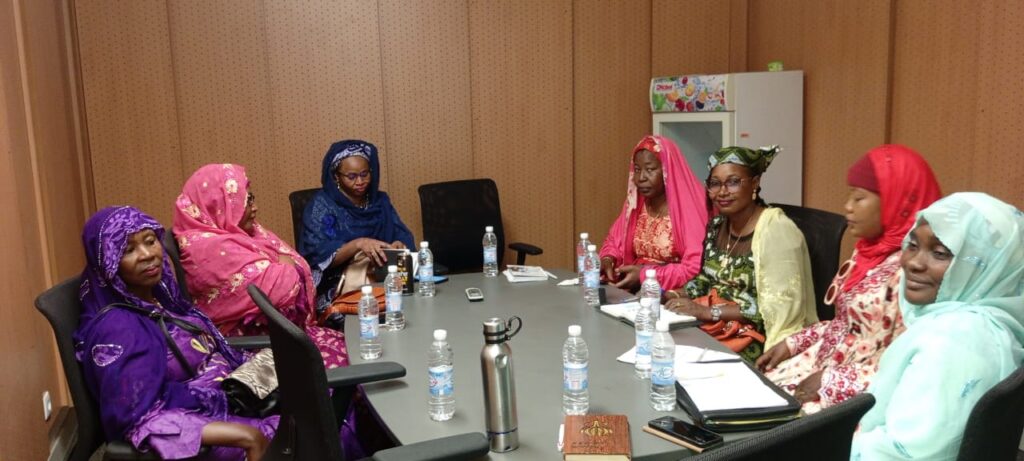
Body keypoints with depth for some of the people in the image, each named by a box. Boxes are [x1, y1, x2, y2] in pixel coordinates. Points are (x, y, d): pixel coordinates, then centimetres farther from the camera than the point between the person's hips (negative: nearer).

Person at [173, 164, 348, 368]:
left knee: (345, 344, -2)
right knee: (339, 355, -16)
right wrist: (284, 265, -5)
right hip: (249, 340, -9)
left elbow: (293, 265, 8)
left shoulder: (242, 232, 9)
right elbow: (279, 287, -24)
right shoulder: (213, 249, -21)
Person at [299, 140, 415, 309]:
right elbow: (319, 257, -13)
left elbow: (404, 237, 6)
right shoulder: (322, 205, -4)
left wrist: (399, 245, -18)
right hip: (338, 291, -4)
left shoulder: (380, 201, 12)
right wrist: (357, 244, -28)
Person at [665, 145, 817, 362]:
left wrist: (708, 311, -24)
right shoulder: (717, 225, 6)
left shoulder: (776, 230, -16)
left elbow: (776, 306, -21)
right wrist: (676, 296, -3)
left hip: (762, 340, -6)